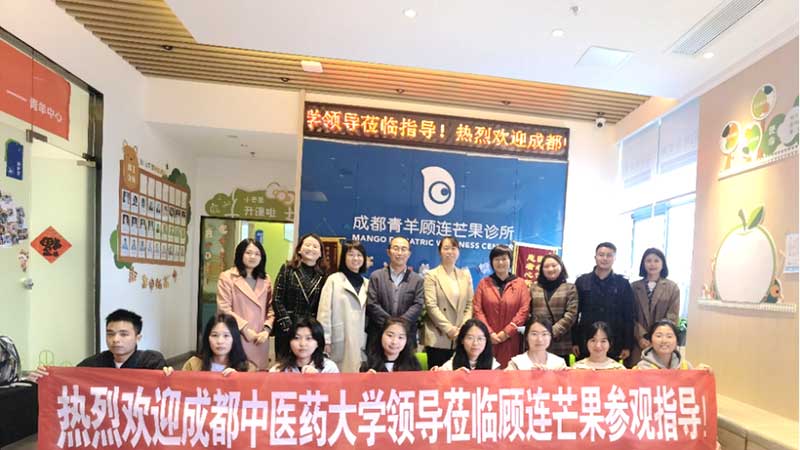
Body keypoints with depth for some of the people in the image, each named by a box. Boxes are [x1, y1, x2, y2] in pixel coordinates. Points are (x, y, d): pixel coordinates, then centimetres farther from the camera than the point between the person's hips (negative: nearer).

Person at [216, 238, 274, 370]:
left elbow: (271, 308, 11)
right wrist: (245, 329, -12)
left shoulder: (265, 280, 13)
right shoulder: (227, 277, -2)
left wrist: (267, 329, -4)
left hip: (260, 339, 4)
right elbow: (224, 309, -8)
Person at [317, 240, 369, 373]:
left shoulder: (367, 283, 12)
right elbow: (324, 312, -4)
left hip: (361, 341, 4)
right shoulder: (333, 280, 0)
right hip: (340, 341, -3)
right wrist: (325, 340, -8)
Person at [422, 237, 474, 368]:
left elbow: (470, 305, 8)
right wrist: (449, 329, -14)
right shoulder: (431, 275, 0)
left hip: (460, 339, 3)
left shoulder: (466, 275, 12)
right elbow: (431, 306, -9)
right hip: (438, 339, -3)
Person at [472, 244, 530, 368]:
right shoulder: (484, 283, 8)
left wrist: (506, 332, -9)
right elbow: (477, 309, 1)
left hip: (511, 339, 0)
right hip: (487, 339, 1)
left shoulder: (520, 283, 6)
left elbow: (524, 310, -2)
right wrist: (489, 332, -9)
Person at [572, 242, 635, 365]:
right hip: (585, 343, 0)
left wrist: (627, 345, 0)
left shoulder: (623, 284, 5)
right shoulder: (581, 281, 4)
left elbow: (629, 317, 4)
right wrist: (574, 341, -1)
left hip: (614, 345, 0)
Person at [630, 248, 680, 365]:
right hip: (638, 343, 1)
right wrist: (640, 337, -9)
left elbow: (672, 318, -1)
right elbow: (631, 317, 4)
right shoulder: (634, 287, 8)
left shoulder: (672, 287, 5)